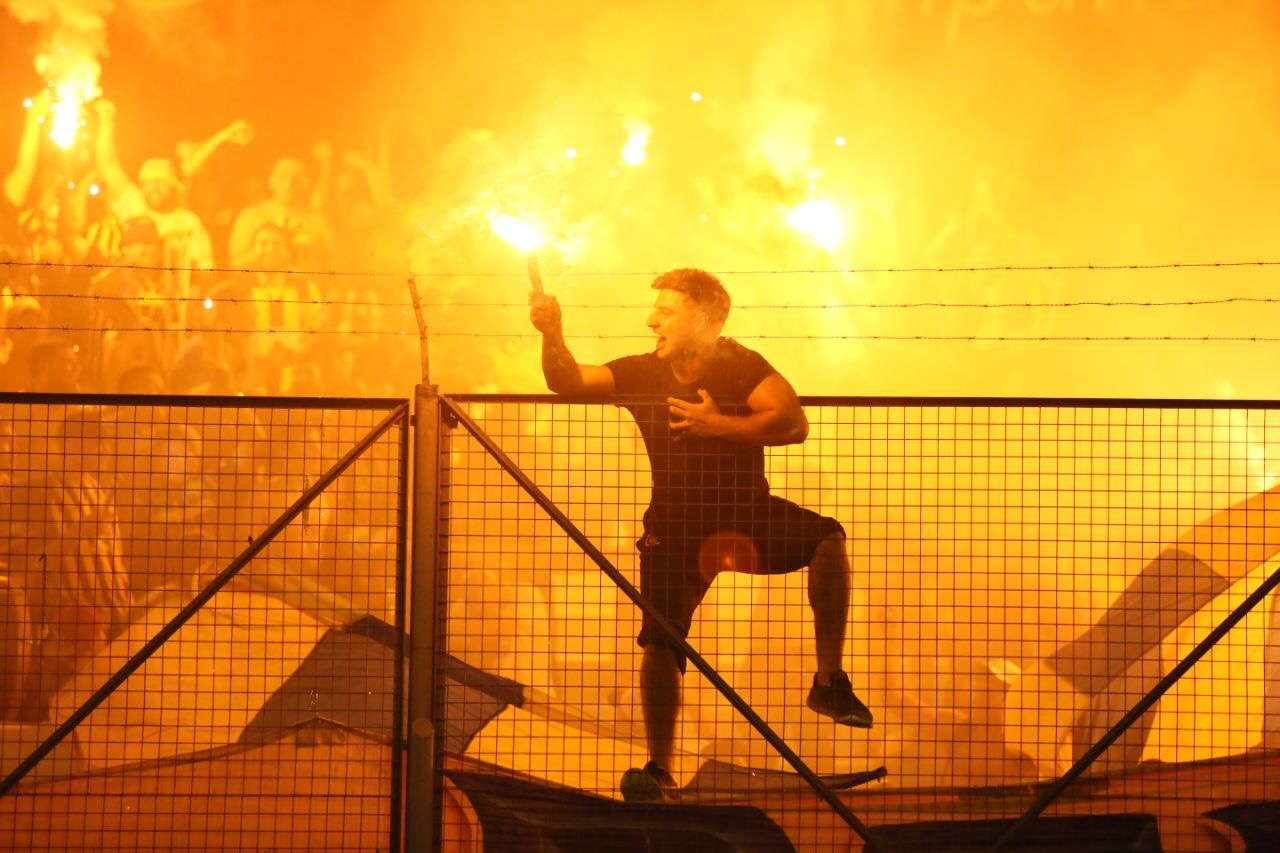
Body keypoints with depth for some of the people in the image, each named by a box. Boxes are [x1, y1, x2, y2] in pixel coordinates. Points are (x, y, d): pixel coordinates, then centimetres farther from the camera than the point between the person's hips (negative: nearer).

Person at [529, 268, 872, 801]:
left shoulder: (739, 366, -10)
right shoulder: (641, 372, -2)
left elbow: (794, 423, -23)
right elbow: (568, 382, -13)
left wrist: (718, 423, -27)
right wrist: (553, 337, -31)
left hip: (746, 514, -2)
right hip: (675, 528, 2)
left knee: (825, 537, -28)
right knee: (660, 644, -6)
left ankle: (828, 681, -21)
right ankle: (660, 769, 6)